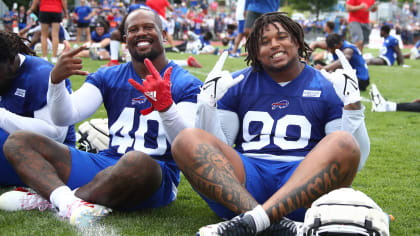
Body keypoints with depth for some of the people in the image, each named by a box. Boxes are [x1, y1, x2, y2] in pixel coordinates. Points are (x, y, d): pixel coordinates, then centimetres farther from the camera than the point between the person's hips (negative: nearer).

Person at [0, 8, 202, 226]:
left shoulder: (186, 85, 4)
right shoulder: (109, 77, 16)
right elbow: (64, 118, 3)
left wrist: (165, 105, -30)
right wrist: (56, 79, -16)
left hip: (157, 177, -5)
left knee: (138, 161, -42)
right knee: (19, 141, -7)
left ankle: (48, 198, -25)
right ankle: (67, 200, -37)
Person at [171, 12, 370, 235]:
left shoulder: (326, 88, 14)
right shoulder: (238, 85, 17)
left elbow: (356, 159, 7)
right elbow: (211, 151, 12)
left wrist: (352, 106, -4)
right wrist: (208, 103, -1)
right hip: (246, 179, 1)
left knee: (344, 143, -29)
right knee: (187, 141, -22)